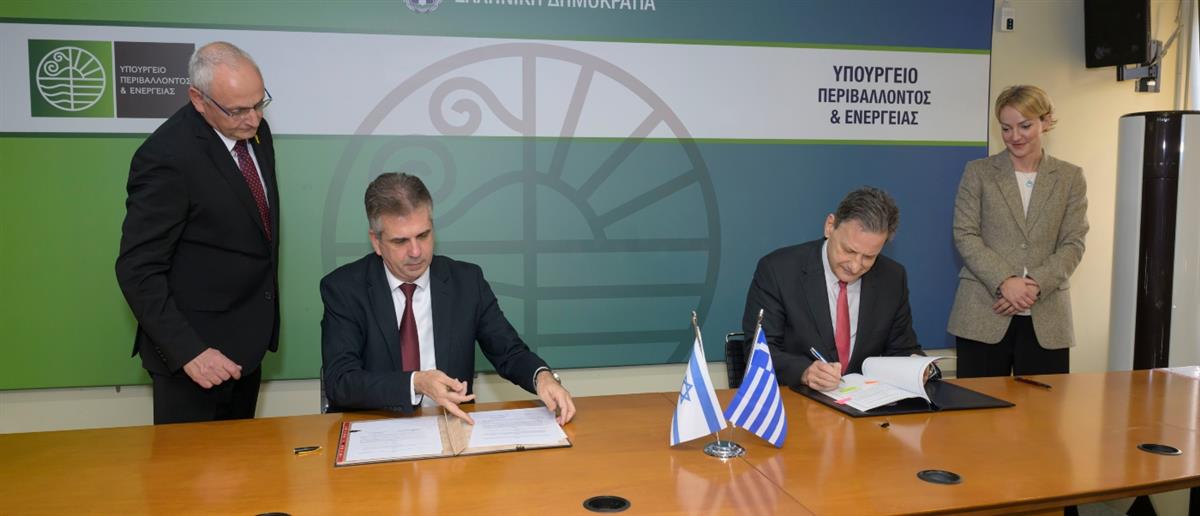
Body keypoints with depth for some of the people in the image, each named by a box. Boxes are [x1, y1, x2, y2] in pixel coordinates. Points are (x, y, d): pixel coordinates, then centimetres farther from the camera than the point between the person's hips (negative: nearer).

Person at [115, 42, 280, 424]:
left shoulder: (255, 131, 1)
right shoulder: (167, 156, -22)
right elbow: (138, 270, -20)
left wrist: (264, 318, 15)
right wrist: (188, 351, -26)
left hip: (247, 339, 7)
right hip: (197, 347, -7)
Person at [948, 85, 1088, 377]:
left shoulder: (1070, 178, 10)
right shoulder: (978, 172, 6)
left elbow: (1073, 244, 3)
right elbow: (965, 235, -2)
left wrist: (1035, 286, -13)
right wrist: (1004, 282, -15)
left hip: (1046, 320, 1)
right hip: (983, 315, -1)